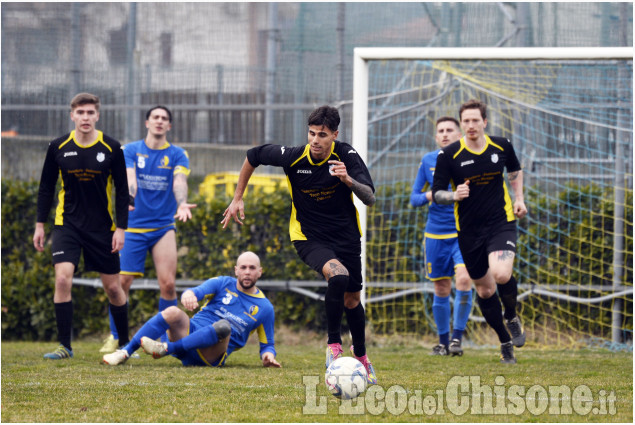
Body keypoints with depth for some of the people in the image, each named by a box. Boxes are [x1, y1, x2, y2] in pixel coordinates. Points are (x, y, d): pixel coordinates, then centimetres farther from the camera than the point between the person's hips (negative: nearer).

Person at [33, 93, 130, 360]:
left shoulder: (111, 148, -5)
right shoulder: (58, 148, -3)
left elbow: (122, 191, 0)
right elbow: (46, 187, 7)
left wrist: (121, 228, -5)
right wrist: (40, 224, 5)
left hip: (102, 227, 0)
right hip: (67, 224, 0)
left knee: (113, 287, 6)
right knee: (62, 278, -17)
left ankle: (125, 343, 24)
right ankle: (64, 346, -10)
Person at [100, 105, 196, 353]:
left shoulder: (177, 155, 4)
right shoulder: (130, 151, 4)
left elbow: (179, 182, -13)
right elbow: (130, 178, -13)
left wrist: (182, 204, -35)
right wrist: (129, 197, -35)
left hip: (163, 227, 0)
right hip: (133, 227, 0)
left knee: (168, 283, -10)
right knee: (122, 281, -4)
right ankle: (115, 337, 12)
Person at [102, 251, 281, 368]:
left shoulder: (264, 308, 11)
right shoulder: (223, 284, 9)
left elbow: (267, 344, 18)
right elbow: (198, 291, -10)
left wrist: (268, 355, -7)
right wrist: (188, 295, -36)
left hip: (211, 355, -1)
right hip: (190, 331, 1)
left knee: (224, 327, -35)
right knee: (173, 312, -31)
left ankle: (166, 349, -31)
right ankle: (125, 352, -29)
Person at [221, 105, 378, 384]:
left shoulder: (346, 155, -16)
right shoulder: (293, 157, -17)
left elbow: (369, 198, -21)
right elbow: (253, 156, 2)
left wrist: (348, 179, -40)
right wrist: (238, 199, 6)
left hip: (346, 236, 3)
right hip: (308, 237, -2)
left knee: (351, 300, 12)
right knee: (338, 275, -31)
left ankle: (360, 355, 40)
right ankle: (333, 345, -15)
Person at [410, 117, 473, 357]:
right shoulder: (428, 161, 6)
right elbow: (414, 198, 9)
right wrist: (429, 196, -12)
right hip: (436, 235, 2)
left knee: (464, 280, -20)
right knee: (441, 290, 5)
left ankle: (457, 337, -11)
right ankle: (443, 342, 18)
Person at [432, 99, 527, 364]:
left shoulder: (502, 146, 0)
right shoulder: (448, 155, -7)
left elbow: (515, 170, 22)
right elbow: (437, 193, -2)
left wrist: (519, 198, 10)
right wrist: (454, 196, -23)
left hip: (501, 222, -1)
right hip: (469, 230, 1)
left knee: (501, 274, -26)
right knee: (484, 289, 7)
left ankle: (511, 317, 5)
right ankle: (505, 342, 26)